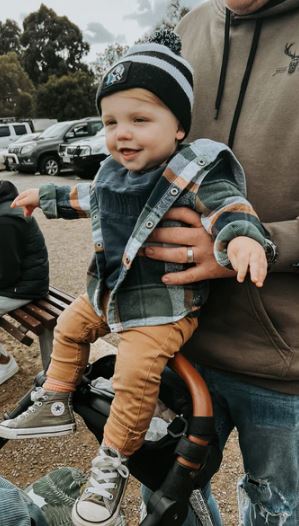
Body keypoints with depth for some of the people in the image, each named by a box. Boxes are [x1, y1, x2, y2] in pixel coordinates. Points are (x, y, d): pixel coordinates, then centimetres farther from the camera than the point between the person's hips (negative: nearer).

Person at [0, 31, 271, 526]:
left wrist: (243, 236, -53)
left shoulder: (192, 174, -19)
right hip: (109, 292, 8)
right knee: (70, 327, 20)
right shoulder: (114, 171, 5)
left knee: (135, 376, -15)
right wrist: (45, 196, 34)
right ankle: (55, 406, 41)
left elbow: (227, 205, -31)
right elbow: (88, 198, 23)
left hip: (164, 304, -8)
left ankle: (112, 465, 10)